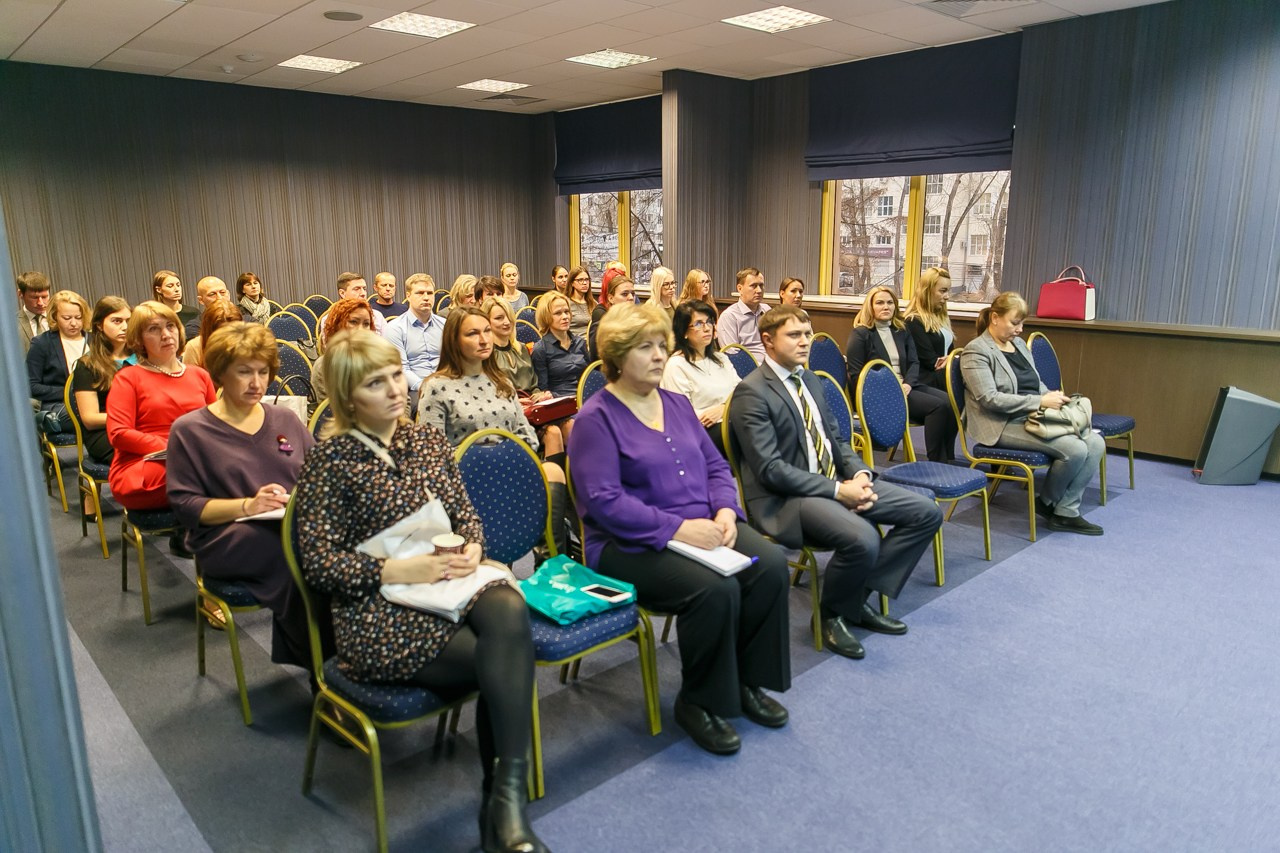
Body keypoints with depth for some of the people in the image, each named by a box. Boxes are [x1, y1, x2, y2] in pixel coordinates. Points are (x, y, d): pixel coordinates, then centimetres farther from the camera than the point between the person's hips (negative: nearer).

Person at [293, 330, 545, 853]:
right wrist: (400, 571, -18)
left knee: (509, 611, -33)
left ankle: (504, 800, -28)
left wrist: (471, 550, -8)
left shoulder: (428, 440, 11)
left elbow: (467, 514, 15)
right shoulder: (328, 463, -4)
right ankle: (503, 805, -9)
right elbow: (317, 563, -8)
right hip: (380, 614, -4)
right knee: (506, 664, -26)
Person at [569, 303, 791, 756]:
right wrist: (677, 528, -23)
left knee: (770, 564, -17)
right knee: (716, 588, -30)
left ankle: (748, 680, 3)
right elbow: (605, 502, -18)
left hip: (701, 527, 7)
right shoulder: (596, 418, -8)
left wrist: (725, 509, -5)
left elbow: (715, 465, 16)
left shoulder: (677, 404, 14)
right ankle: (698, 702, -6)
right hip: (630, 545, -7)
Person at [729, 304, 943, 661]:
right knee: (863, 538, -34)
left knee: (927, 513, 0)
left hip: (837, 481, 9)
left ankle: (861, 596, 7)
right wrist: (838, 491, -20)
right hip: (786, 498, -9)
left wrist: (859, 474, -2)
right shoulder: (751, 393, -13)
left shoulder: (809, 379, 14)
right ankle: (832, 615, -3)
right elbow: (771, 470, -19)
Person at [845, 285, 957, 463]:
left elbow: (914, 362, 12)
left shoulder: (902, 331, 19)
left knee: (950, 402, -19)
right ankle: (937, 463, -19)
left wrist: (908, 384, -11)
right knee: (938, 406, -25)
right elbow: (856, 375, -7)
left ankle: (948, 460, -13)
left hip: (905, 386, 6)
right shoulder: (860, 334, 0)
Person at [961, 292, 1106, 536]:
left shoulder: (1019, 343, 16)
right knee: (1075, 449, -24)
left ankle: (1066, 511, -5)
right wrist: (1041, 402, -21)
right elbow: (989, 399, -19)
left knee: (1095, 442, -12)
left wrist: (1053, 398, 1)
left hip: (1034, 418, 8)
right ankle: (1047, 503, 3)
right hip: (1004, 425, -8)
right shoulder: (976, 351, -9)